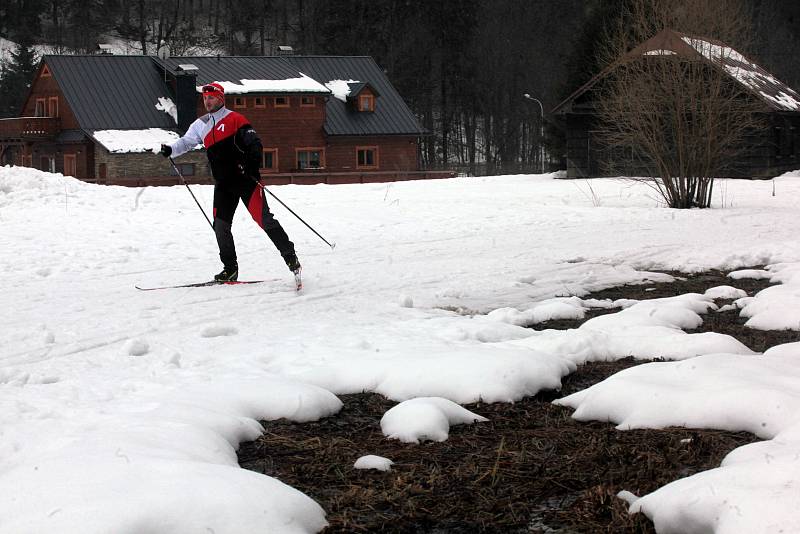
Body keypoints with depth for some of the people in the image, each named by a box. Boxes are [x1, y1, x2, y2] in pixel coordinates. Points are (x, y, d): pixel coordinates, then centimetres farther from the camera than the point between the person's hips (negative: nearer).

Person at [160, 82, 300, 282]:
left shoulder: (234, 119, -3)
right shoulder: (200, 125, 15)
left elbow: (254, 142, -9)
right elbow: (186, 142, 19)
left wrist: (252, 165, -23)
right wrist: (170, 150, -2)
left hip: (246, 178, -6)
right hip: (223, 184, 6)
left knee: (263, 218, -11)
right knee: (220, 225, -1)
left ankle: (290, 256, -3)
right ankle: (230, 269, 9)